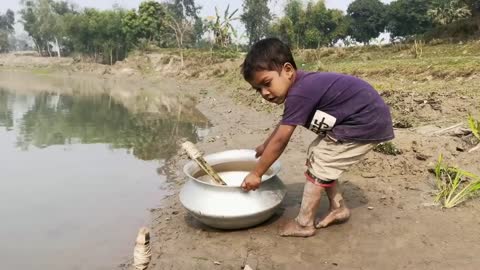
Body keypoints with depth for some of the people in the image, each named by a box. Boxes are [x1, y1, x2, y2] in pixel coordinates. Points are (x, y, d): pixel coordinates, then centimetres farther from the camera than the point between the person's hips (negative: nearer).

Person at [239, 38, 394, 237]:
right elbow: (283, 125, 21)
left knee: (318, 166, -6)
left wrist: (256, 174, -9)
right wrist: (264, 147, 33)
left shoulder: (299, 94, -25)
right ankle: (338, 208, 25)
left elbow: (280, 140, -20)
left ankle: (304, 224, 7)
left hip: (367, 122, -10)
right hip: (363, 120, 10)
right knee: (317, 156, 16)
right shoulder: (302, 85, 5)